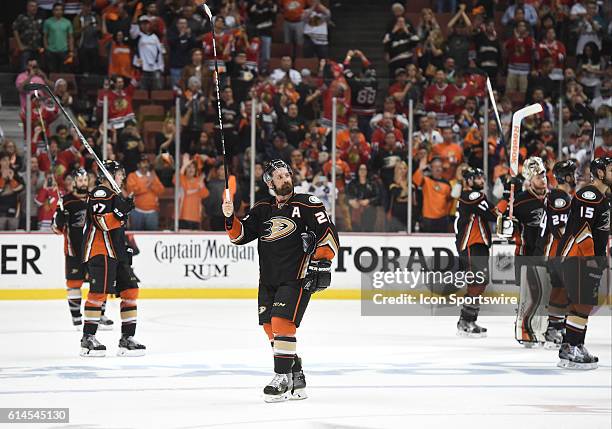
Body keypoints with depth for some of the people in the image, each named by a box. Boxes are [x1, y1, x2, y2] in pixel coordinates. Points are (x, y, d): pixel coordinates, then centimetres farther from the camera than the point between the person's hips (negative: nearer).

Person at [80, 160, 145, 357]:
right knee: (99, 291, -13)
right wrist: (121, 211, -27)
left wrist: (127, 249, 25)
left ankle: (127, 338, 9)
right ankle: (88, 339, -10)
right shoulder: (100, 193, -8)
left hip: (116, 252, 10)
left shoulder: (115, 196, 24)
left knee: (130, 289, 6)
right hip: (100, 251, -10)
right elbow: (101, 221, -21)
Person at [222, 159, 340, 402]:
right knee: (270, 327, 8)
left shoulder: (307, 204, -4)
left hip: (296, 279, -6)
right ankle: (296, 378, 20)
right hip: (268, 280, 6)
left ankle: (282, 378, -14)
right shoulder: (262, 210, 11)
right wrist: (230, 218, -8)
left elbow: (328, 234, -6)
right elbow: (240, 235, 9)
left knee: (282, 322, -19)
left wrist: (321, 262, -15)